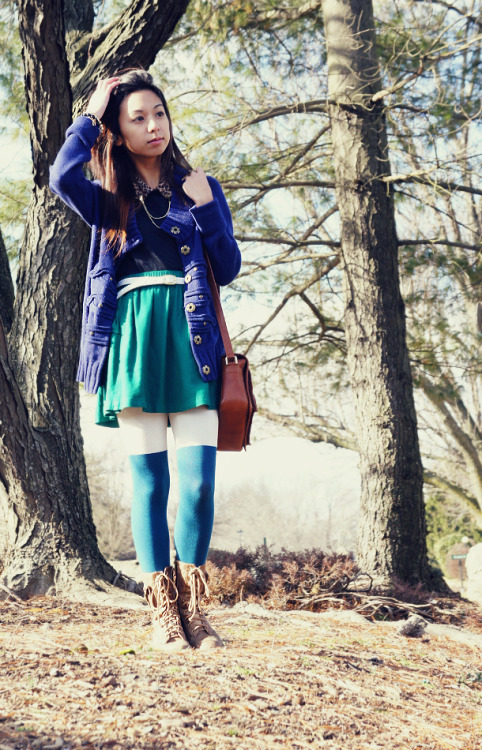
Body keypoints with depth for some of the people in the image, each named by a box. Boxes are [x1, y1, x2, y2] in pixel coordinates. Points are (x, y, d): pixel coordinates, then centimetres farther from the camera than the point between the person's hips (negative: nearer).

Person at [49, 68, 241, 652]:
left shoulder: (199, 188, 16)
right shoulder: (108, 200, 13)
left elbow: (229, 269, 9)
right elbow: (63, 178, -10)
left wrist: (207, 209, -3)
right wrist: (90, 116, 3)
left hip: (190, 336, 1)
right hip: (132, 336, 0)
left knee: (198, 479, -7)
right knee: (149, 479, -2)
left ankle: (192, 605, 5)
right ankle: (163, 610, 5)